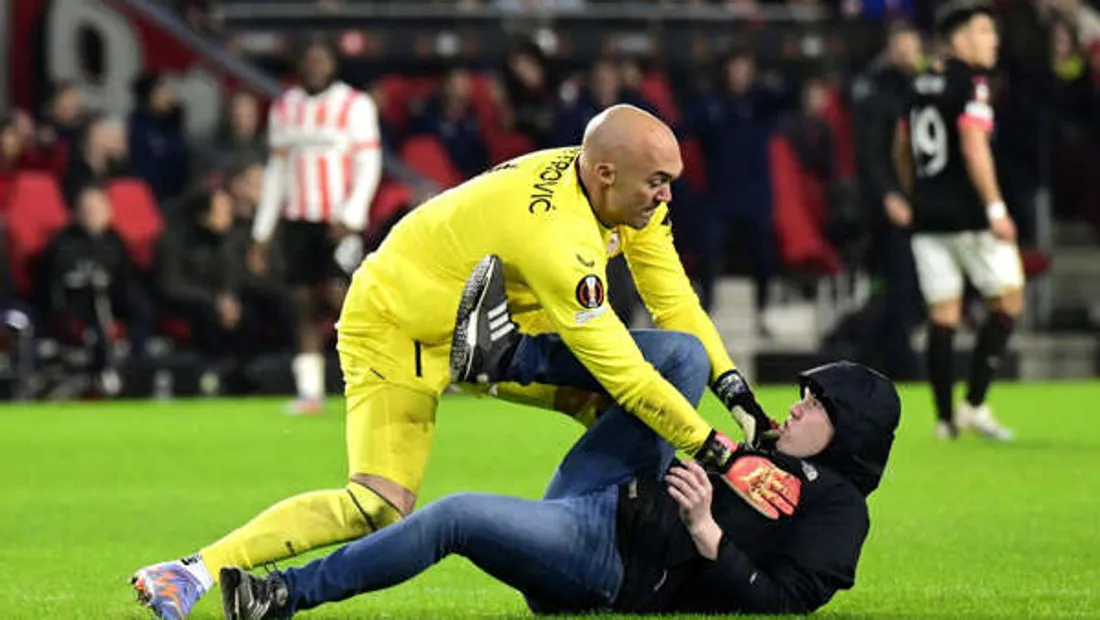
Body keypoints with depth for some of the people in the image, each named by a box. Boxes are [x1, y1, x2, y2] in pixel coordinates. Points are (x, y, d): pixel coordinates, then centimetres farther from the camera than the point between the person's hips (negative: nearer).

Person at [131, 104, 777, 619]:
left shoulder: (628, 195, -10)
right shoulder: (557, 237, -36)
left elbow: (674, 302, 0)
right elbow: (624, 373, -31)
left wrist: (739, 395, -8)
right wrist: (711, 448, -23)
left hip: (483, 326, 10)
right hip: (397, 330, -10)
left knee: (606, 401, 1)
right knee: (380, 508, -22)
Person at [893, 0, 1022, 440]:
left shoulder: (922, 85, 13)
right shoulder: (971, 82, -11)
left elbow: (902, 148, 23)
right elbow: (973, 146, -20)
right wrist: (996, 208, -20)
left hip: (927, 217, 7)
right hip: (968, 214, -7)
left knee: (943, 314, 8)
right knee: (1009, 300, 3)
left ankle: (945, 418, 6)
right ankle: (974, 404, -6)